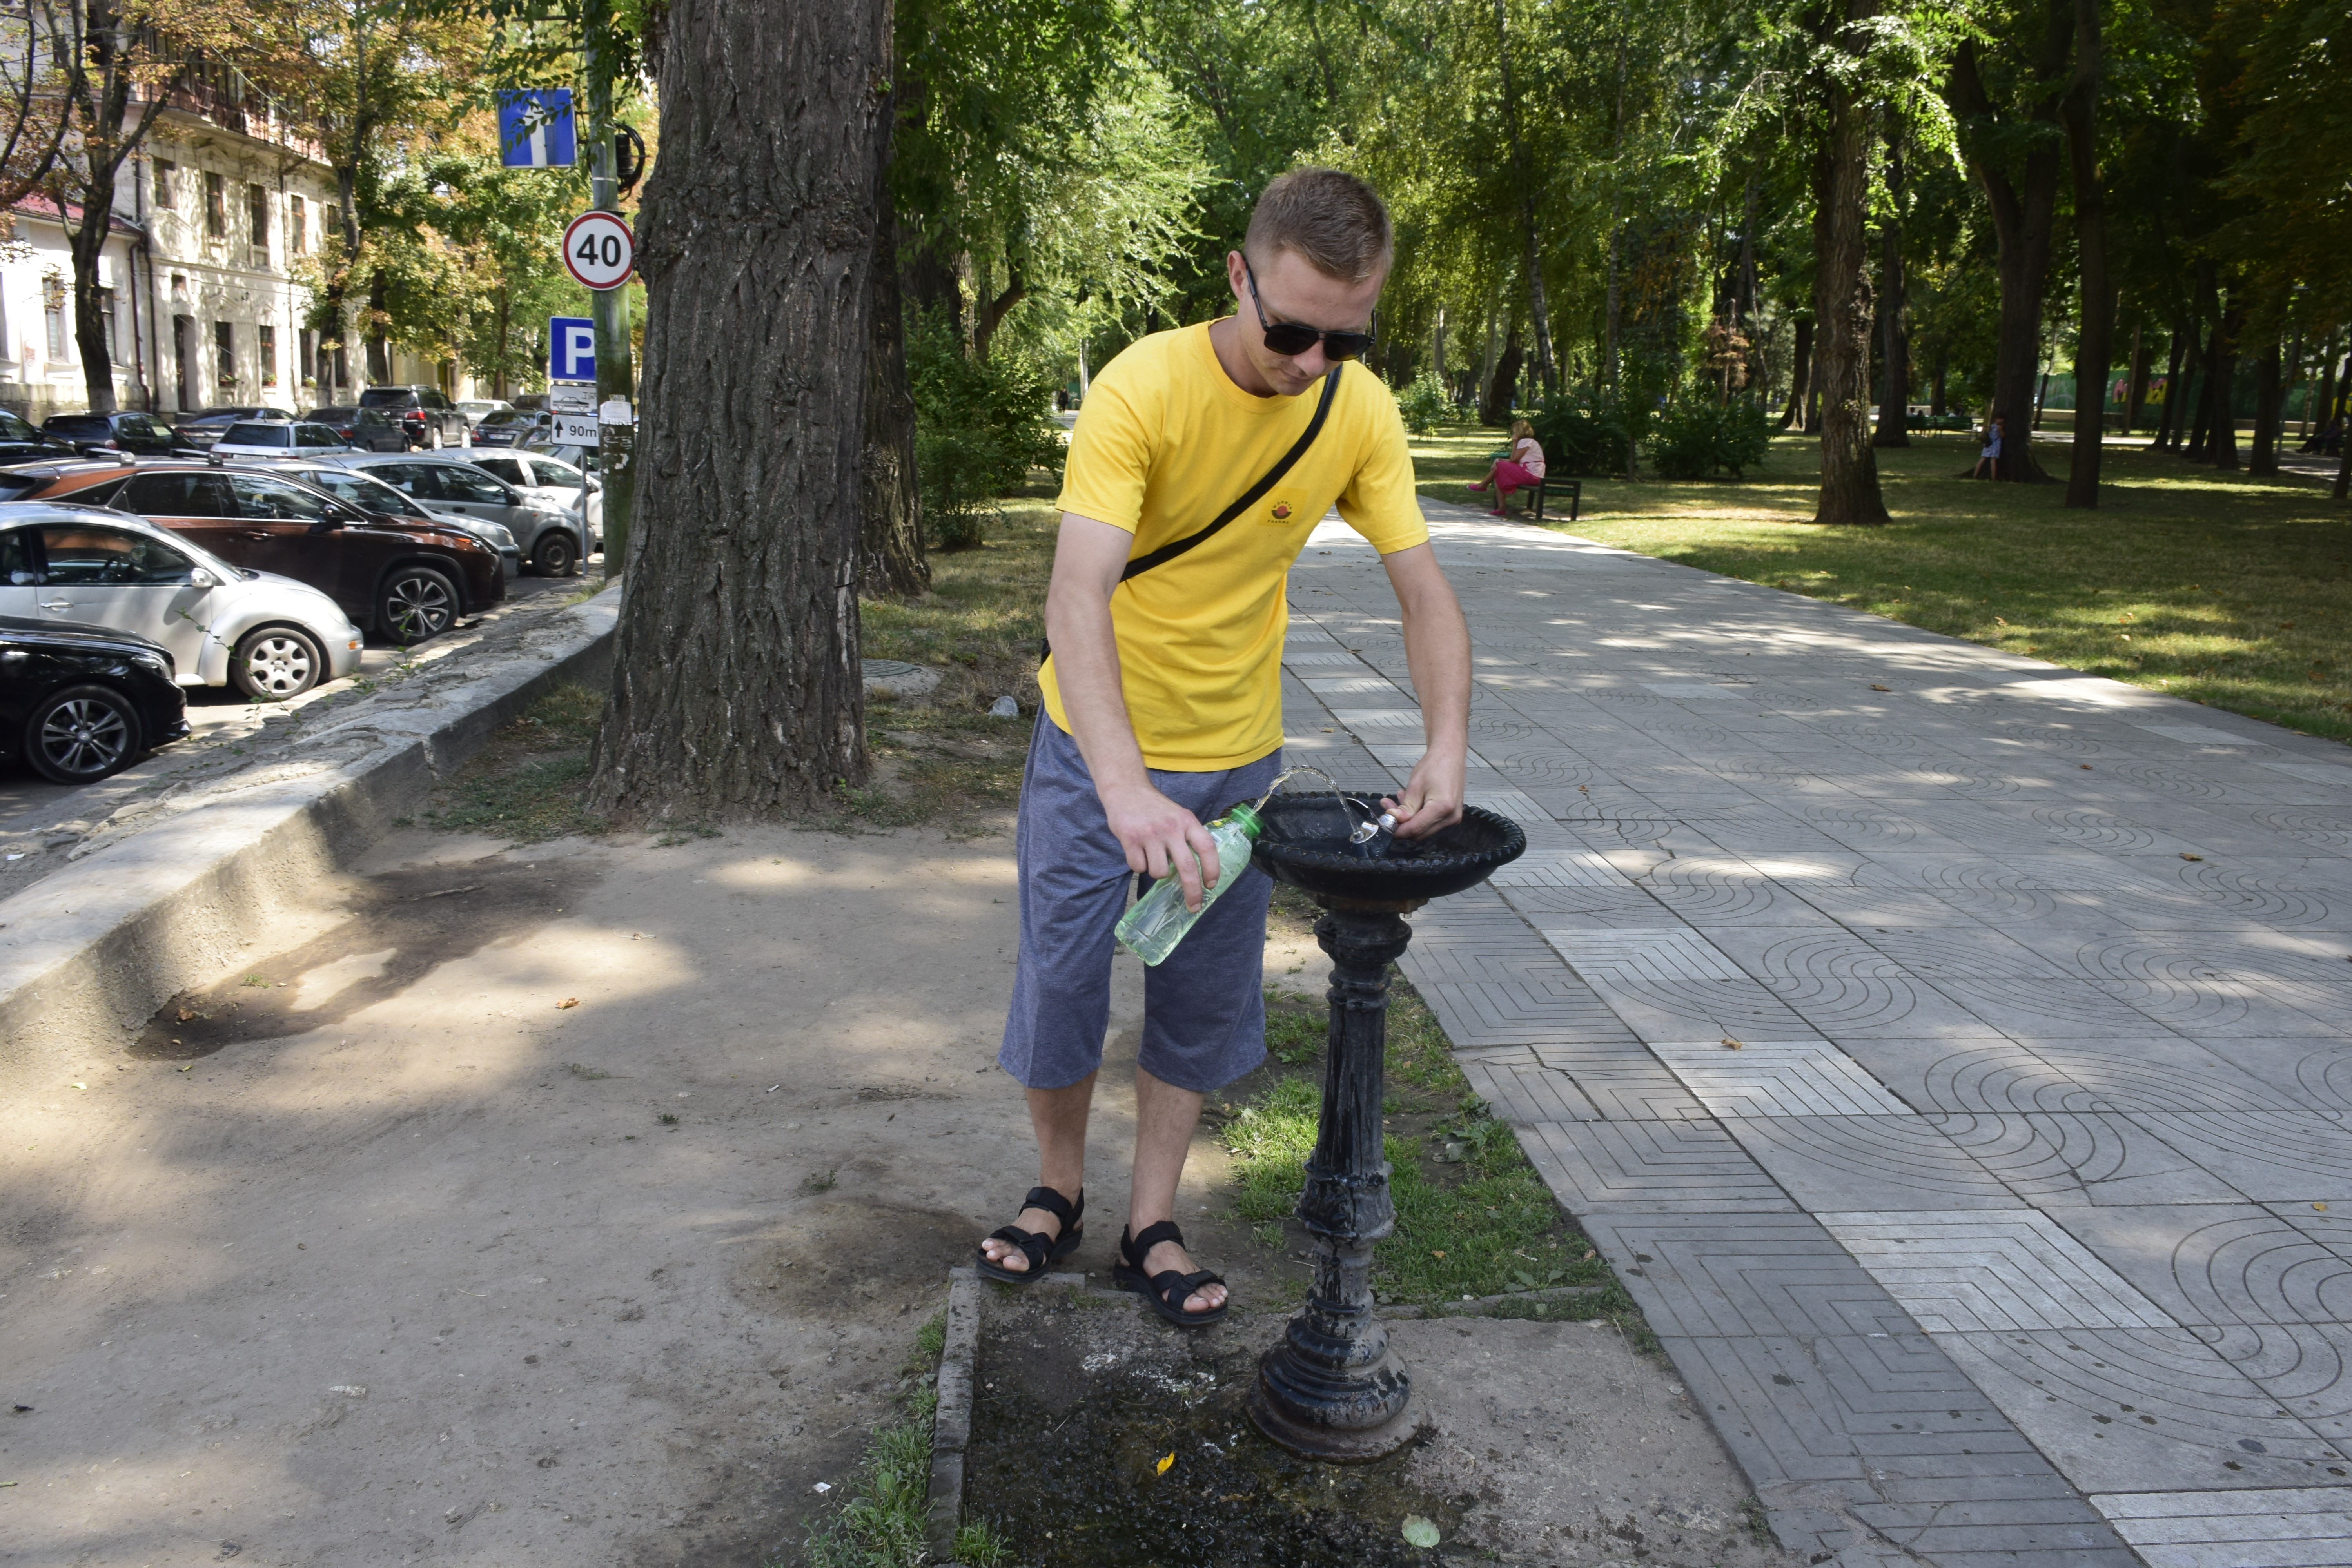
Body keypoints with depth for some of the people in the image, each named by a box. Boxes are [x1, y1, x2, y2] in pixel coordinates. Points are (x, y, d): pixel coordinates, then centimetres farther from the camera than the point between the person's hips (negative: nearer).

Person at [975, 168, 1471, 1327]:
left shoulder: (1360, 412, -12)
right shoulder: (1144, 387, -25)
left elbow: (1424, 592, -9)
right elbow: (1076, 596, -35)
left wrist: (1447, 747, -27)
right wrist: (1126, 789, -48)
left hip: (1238, 758, 3)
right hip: (1098, 753, -3)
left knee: (1204, 1002, 11)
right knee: (1061, 978, 7)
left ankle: (1151, 1225, 28)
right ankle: (1059, 1193, 32)